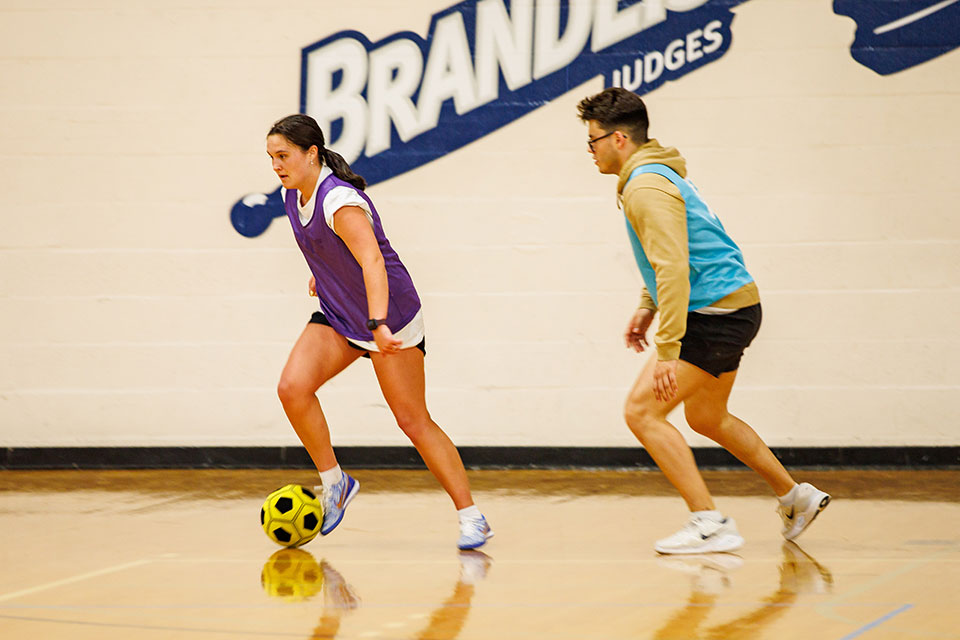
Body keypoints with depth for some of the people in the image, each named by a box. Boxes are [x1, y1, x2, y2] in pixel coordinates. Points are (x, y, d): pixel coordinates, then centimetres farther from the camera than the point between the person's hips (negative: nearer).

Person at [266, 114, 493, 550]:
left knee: (414, 421, -5)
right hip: (337, 317, 7)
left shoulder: (338, 200, -27)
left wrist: (378, 325, -50)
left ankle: (471, 518, 4)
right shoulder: (292, 195, -1)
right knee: (292, 387, -15)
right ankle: (333, 483, 2)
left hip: (390, 318, -7)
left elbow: (372, 261, -39)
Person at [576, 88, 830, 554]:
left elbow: (673, 267, -28)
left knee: (642, 412, -13)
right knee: (705, 417, 25)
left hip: (716, 314, -11)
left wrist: (667, 350, -30)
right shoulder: (656, 174, 15)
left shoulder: (646, 187, -19)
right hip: (735, 305, 11)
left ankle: (710, 523, -14)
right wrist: (648, 307, 25)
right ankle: (796, 497, 34)